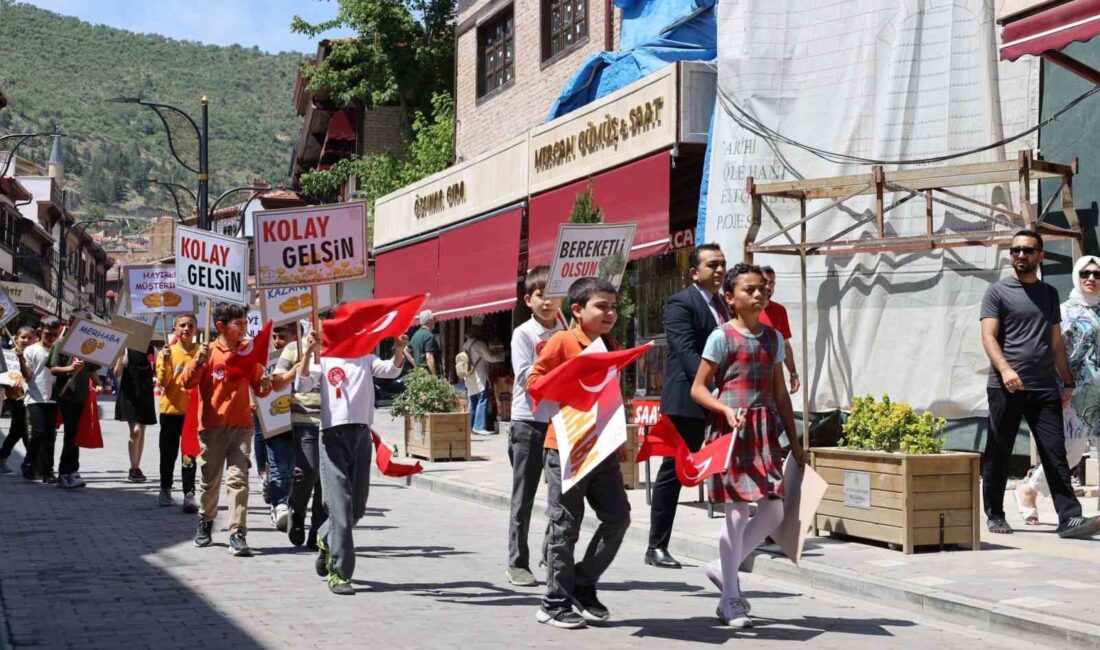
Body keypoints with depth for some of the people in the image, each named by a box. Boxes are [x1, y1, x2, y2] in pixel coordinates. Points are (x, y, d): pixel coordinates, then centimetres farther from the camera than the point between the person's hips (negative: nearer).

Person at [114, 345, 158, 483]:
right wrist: (120, 357, -21)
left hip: (145, 393, 4)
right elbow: (117, 372, -6)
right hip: (129, 392, -4)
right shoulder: (126, 348, -4)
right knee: (135, 430, -14)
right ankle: (133, 469, -4)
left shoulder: (151, 348, 7)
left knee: (141, 432, 8)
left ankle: (136, 469, 16)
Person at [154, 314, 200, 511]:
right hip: (171, 409, 1)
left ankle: (189, 494, -4)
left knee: (190, 454, -4)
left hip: (193, 410, -1)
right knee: (168, 453, 11)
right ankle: (165, 491, 24)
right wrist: (166, 361, -21)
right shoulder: (167, 352, 1)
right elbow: (163, 382, -5)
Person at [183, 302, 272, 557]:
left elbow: (259, 388, 14)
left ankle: (237, 534, -9)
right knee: (209, 478, 11)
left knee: (238, 478, -7)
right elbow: (188, 383, -9)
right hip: (212, 426, -1)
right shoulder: (208, 352, -3)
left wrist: (265, 385, -9)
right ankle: (205, 522, 33)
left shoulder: (249, 353, 6)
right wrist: (198, 361, -25)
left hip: (241, 426, 1)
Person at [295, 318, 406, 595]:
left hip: (362, 434, 4)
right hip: (333, 434, -4)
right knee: (340, 504, -10)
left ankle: (326, 539, 40)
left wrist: (399, 351, -24)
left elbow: (391, 370, -3)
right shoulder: (322, 359, 7)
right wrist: (310, 351, -22)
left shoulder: (365, 358, 16)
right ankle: (339, 572, -5)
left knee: (357, 507, 12)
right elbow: (303, 385, -9)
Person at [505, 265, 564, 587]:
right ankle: (517, 563, 10)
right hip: (529, 420, -4)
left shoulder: (567, 334, 8)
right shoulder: (523, 334, -3)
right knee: (524, 497, 3)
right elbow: (525, 376, -12)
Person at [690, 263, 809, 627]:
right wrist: (726, 409, -20)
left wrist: (795, 442, 15)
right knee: (738, 512, -5)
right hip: (732, 430, -6)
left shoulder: (774, 338, 13)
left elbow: (780, 393, 17)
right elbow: (698, 388, -3)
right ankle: (730, 600, 7)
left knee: (774, 513, 2)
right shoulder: (722, 337, -3)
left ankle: (724, 569, 22)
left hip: (765, 430, 6)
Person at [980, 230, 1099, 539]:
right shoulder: (997, 292, 4)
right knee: (998, 454, 4)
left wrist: (1068, 382, 13)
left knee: (1055, 454, -4)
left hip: (1044, 388, 3)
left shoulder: (1049, 293, 18)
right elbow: (988, 336, -6)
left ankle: (1069, 518, -9)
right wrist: (1005, 369, -23)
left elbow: (1056, 342, 20)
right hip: (1006, 387, -3)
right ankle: (994, 514, 16)